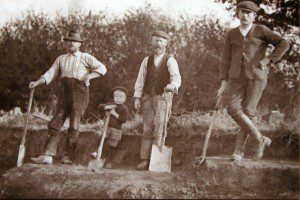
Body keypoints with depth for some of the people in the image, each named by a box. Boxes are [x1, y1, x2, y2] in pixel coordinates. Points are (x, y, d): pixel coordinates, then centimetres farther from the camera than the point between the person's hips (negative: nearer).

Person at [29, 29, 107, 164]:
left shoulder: (85, 57, 8)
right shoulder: (61, 59, 19)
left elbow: (102, 68, 3)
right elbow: (50, 74, 13)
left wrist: (89, 75, -11)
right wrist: (37, 83, -1)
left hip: (79, 92, -4)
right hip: (65, 93, 4)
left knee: (74, 126, -6)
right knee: (55, 124, -5)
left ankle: (67, 157, -1)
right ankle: (47, 155, -8)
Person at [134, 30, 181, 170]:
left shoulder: (170, 60, 1)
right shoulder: (147, 60, 13)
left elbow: (176, 77, -15)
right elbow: (140, 80, 11)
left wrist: (173, 85, -37)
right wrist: (137, 97, 2)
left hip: (163, 96, -3)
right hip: (148, 96, 3)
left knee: (159, 126, -12)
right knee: (147, 128, 1)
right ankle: (145, 160, 1)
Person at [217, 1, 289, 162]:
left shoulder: (261, 31, 4)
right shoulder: (231, 35, 12)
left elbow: (283, 44, -3)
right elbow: (225, 60, 10)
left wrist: (267, 61, -11)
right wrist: (224, 83, 1)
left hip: (256, 77, -3)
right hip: (237, 77, 3)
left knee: (247, 112, -11)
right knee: (233, 109, -17)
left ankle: (239, 150, 1)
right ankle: (260, 139, -7)